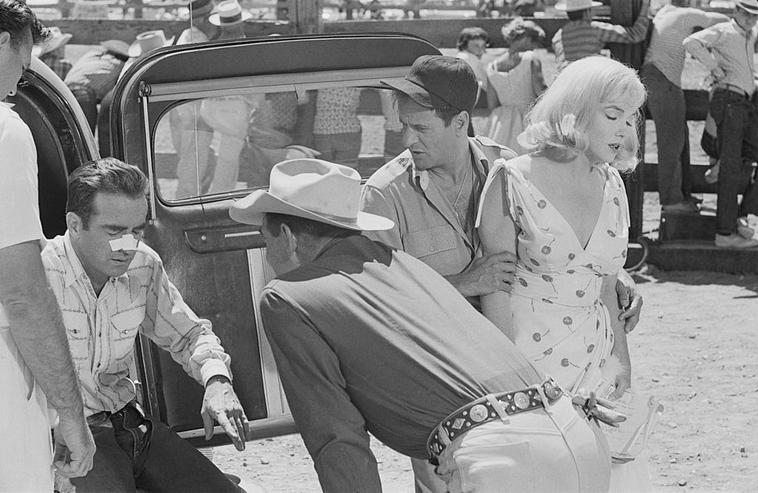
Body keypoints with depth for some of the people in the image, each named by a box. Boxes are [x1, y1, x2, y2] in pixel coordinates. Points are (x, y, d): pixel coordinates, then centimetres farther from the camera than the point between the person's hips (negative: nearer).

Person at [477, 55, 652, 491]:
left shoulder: (612, 186, 9)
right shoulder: (513, 181, -7)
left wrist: (622, 357, 9)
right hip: (525, 358, -5)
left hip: (595, 364, 5)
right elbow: (497, 290, -8)